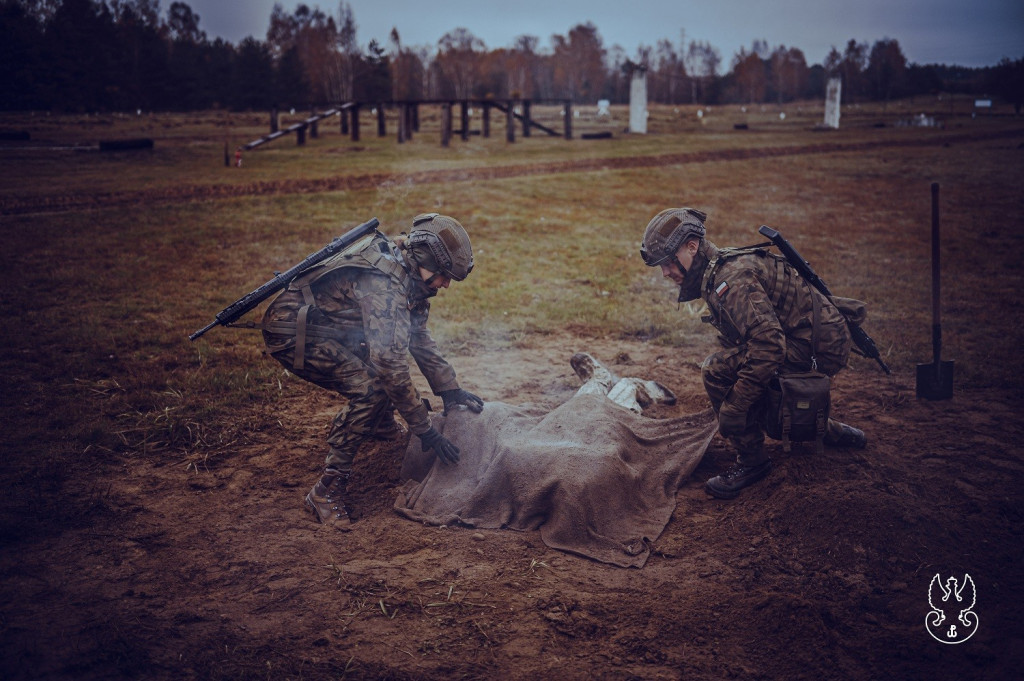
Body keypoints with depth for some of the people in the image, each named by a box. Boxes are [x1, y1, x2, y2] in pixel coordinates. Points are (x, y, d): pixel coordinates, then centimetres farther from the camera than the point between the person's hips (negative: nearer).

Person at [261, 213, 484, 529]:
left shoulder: (408, 273, 2)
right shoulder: (384, 284, -28)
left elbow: (419, 336, 15)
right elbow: (393, 365, -30)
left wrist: (450, 388, 10)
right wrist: (425, 431, -25)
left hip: (323, 324, 10)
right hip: (290, 334, -10)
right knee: (370, 386, -22)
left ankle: (379, 423, 31)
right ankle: (326, 491, -16)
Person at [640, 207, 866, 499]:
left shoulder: (731, 278, -22)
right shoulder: (720, 268, 11)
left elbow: (768, 343, -32)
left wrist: (733, 407, -28)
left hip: (819, 348, -11)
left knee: (717, 371, -18)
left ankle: (752, 461, -5)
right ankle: (830, 432, 37)